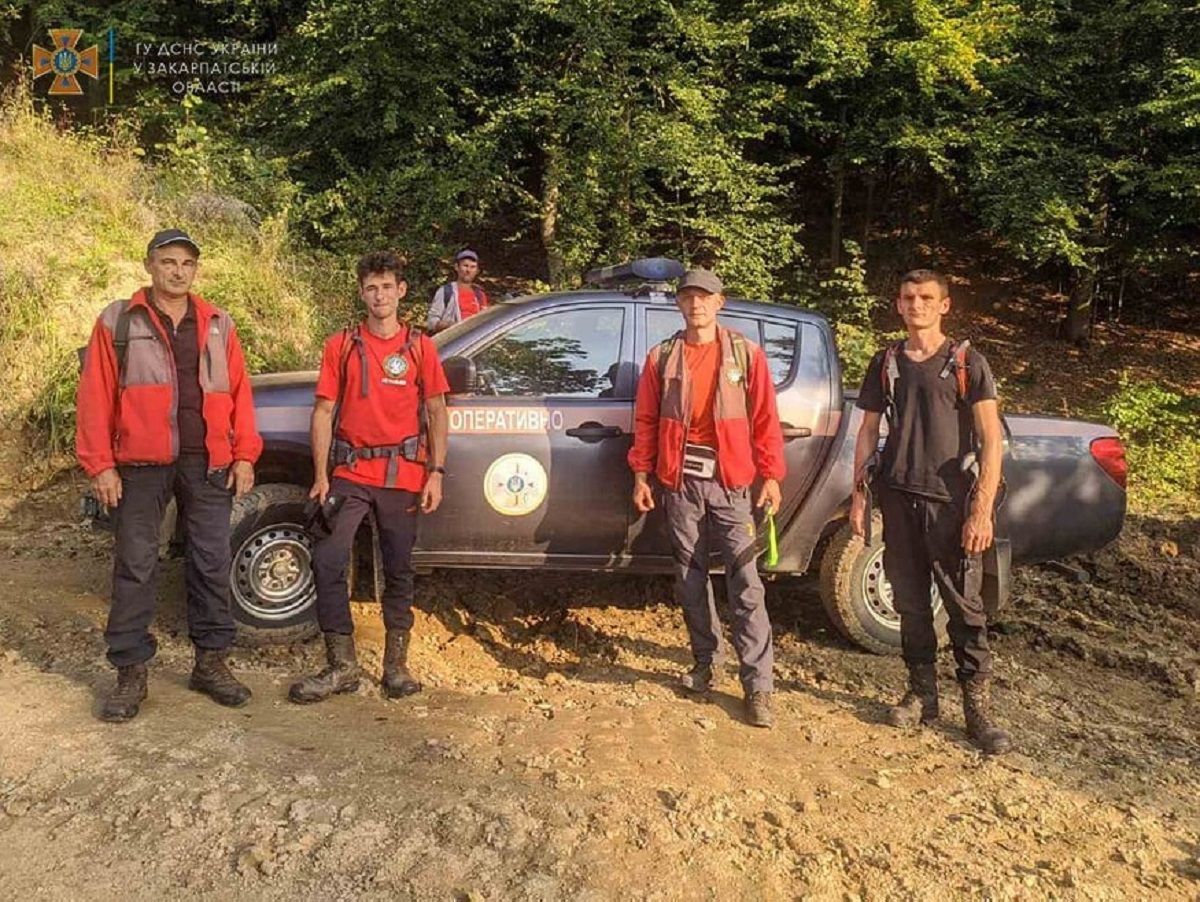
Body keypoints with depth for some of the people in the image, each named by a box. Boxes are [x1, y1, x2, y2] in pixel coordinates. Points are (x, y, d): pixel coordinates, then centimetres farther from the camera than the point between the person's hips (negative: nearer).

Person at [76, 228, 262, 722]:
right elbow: (94, 398, 0)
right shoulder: (117, 322, 4)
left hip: (208, 463, 2)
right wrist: (100, 466, -6)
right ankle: (131, 673, 14)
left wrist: (244, 455, 1)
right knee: (135, 567, 3)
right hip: (140, 465, -2)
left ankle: (211, 662, 20)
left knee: (212, 565, 7)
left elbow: (239, 393, 8)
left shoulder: (218, 325, 11)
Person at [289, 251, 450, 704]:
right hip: (351, 473, 0)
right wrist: (320, 475, -3)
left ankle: (396, 664, 18)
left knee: (399, 569, 6)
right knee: (328, 560, -9)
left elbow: (436, 413, 7)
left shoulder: (419, 347, 6)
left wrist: (436, 473, -2)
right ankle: (342, 665, 3)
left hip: (404, 475, 0)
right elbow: (324, 411, 5)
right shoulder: (341, 345, 7)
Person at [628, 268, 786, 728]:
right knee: (690, 578, 11)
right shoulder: (662, 357, 8)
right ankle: (704, 663, 26)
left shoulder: (746, 354, 2)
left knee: (745, 582, -6)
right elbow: (646, 421, 10)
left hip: (730, 481, -3)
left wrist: (770, 476, -4)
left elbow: (764, 419, 1)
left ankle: (758, 685, -2)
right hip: (680, 481, 3)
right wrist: (641, 474, 5)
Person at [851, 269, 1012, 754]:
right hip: (900, 497, 4)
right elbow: (868, 432, 13)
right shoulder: (886, 363, 10)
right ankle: (922, 693, 23)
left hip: (951, 500, -3)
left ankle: (977, 706, 9)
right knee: (910, 601, 10)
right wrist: (859, 495, 5)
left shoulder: (967, 362, -1)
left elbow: (991, 440, -7)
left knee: (965, 605, -1)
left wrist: (982, 509, -15)